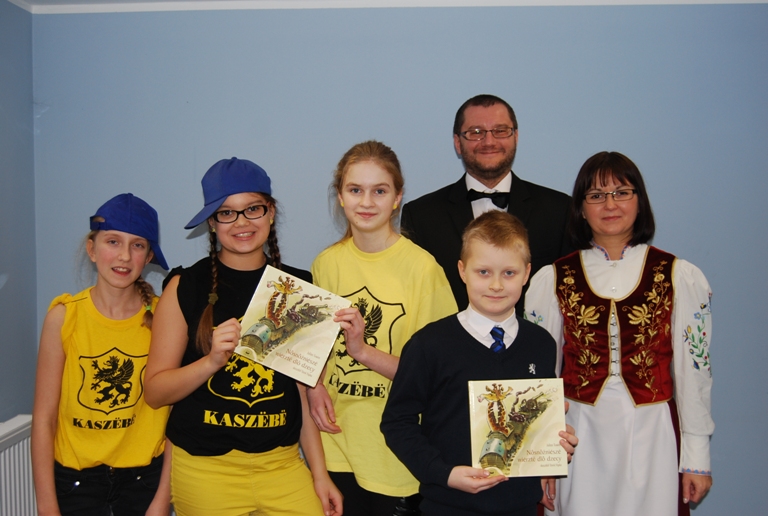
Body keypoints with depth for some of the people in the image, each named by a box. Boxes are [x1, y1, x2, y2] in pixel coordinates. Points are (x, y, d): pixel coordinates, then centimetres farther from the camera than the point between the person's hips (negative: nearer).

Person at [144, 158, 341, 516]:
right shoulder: (187, 286, -4)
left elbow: (306, 389, 8)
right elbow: (155, 392, -4)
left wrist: (320, 474, 7)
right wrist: (211, 361, -20)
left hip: (282, 464, 2)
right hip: (205, 469, -2)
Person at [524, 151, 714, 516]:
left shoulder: (681, 277, -1)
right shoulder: (551, 280, 1)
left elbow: (693, 371, 2)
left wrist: (697, 457, 2)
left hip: (653, 435, 0)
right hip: (579, 435, 1)